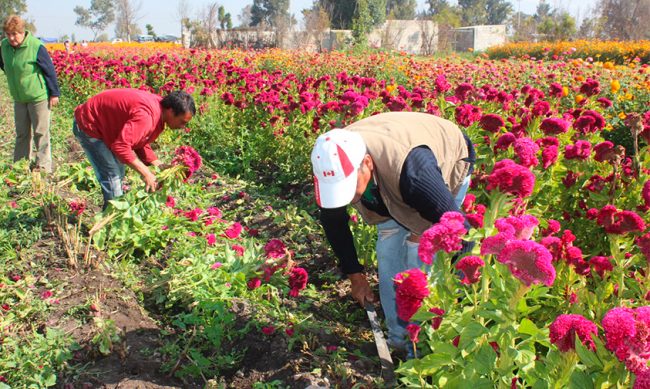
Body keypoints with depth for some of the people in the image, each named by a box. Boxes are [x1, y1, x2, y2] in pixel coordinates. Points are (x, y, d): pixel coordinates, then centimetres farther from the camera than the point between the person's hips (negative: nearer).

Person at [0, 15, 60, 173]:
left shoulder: (36, 46, -19)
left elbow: (50, 70, -11)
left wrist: (54, 93, -8)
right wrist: (14, 78, 15)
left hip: (39, 97, -6)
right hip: (18, 99, 6)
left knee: (41, 133, 1)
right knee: (22, 134, 15)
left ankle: (44, 167, 8)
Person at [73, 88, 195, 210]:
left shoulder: (158, 113, -6)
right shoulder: (145, 116, -37)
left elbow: (141, 144, 2)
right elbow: (120, 146, -40)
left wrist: (160, 166, -9)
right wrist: (145, 173, -33)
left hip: (104, 125, 10)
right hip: (89, 126, -10)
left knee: (119, 174, 16)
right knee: (112, 176, -12)